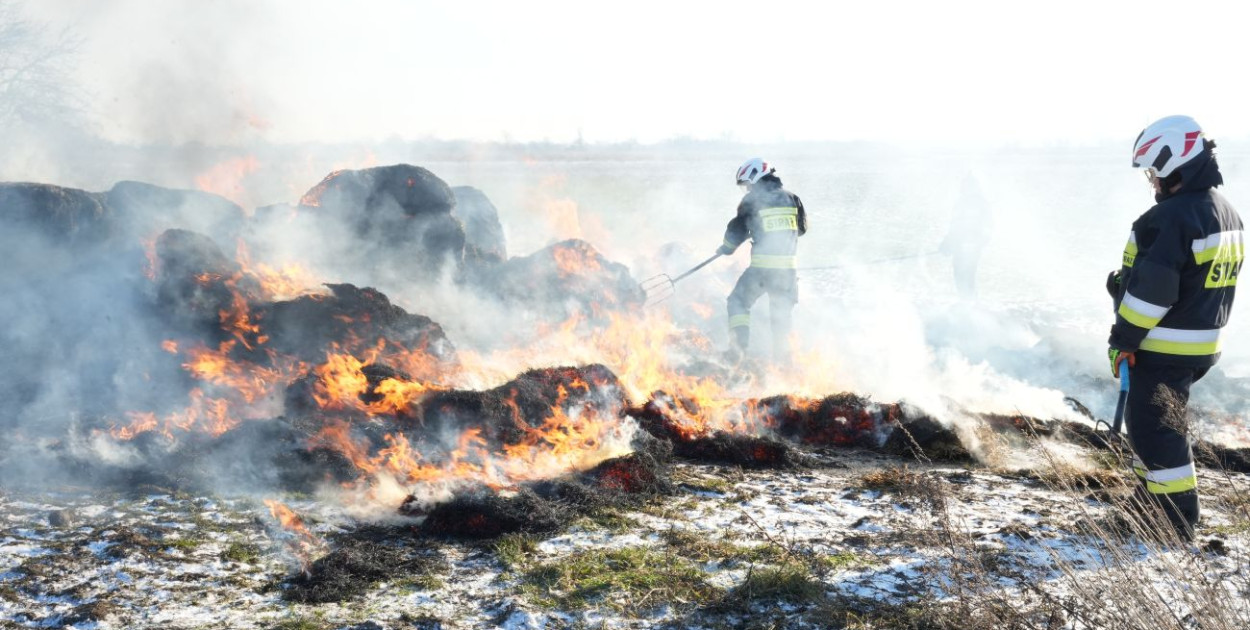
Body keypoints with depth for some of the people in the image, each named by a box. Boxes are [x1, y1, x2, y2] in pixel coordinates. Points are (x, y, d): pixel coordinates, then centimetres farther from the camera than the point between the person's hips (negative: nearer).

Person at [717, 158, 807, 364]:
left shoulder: (752, 200, -4)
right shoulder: (791, 198, 8)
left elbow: (737, 229, 4)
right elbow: (802, 227, 19)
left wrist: (726, 248, 21)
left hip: (761, 266, -4)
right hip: (788, 267, 4)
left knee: (738, 301, 11)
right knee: (781, 311, 20)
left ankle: (739, 344, -3)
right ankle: (782, 355, 22)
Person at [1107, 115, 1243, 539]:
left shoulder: (1170, 217, -23)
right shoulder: (1226, 214, 10)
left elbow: (1151, 291, -24)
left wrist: (1123, 339, -15)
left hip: (1164, 347, -10)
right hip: (1204, 343, 10)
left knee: (1152, 428, -2)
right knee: (1159, 421, 23)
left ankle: (1176, 524, 1)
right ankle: (1152, 499, 35)